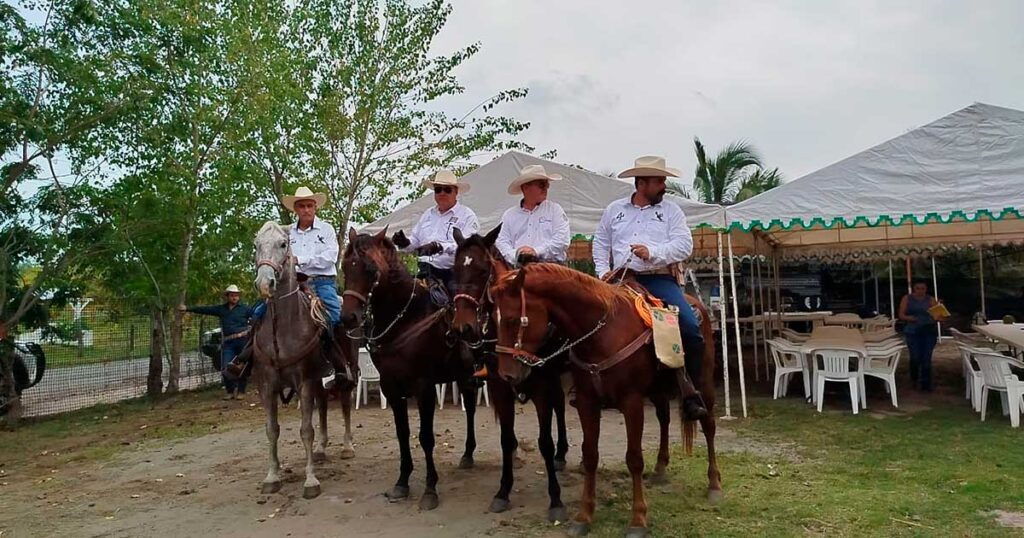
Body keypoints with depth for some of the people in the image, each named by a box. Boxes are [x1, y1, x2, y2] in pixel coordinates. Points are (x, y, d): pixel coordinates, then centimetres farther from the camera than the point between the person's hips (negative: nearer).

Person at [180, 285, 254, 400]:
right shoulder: (221, 309, 14)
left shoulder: (245, 308, 3)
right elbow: (205, 309, 14)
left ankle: (241, 391, 14)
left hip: (242, 340, -3)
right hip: (228, 343, 3)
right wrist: (188, 308, 12)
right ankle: (230, 391, 15)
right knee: (226, 369, -2)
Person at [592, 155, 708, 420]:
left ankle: (690, 391, -4)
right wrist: (603, 271, 5)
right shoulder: (615, 209, 16)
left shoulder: (671, 211, 10)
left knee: (690, 327, -21)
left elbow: (684, 245, -2)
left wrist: (653, 253, -18)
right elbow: (600, 242, 21)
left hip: (659, 279, -2)